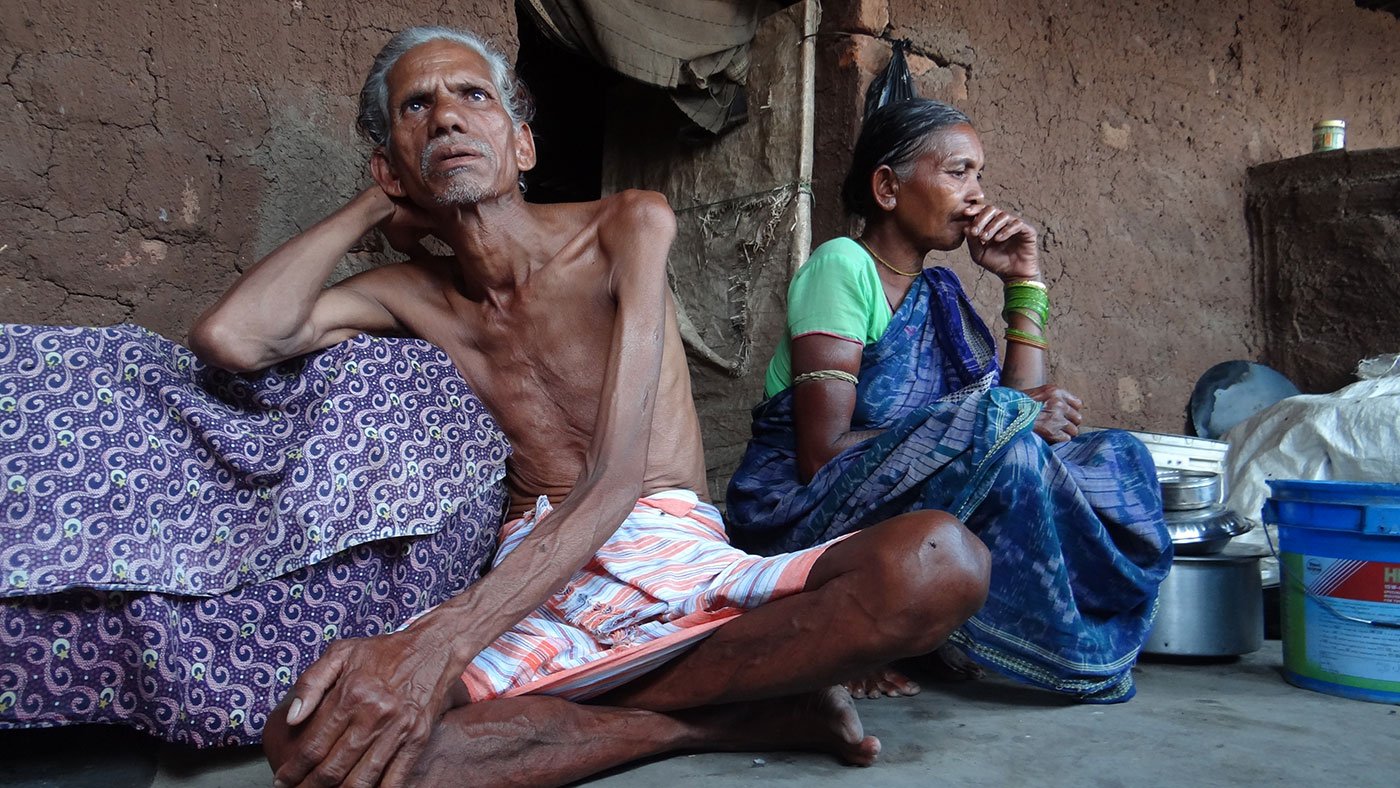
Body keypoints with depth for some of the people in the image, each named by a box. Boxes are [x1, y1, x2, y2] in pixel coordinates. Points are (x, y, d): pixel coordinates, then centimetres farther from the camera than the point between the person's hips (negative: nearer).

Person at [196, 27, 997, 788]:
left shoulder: (629, 226, 0)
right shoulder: (414, 295, 14)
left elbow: (615, 478, -11)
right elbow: (230, 337, -4)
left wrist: (440, 642, -25)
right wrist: (372, 207, 11)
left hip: (675, 567, -2)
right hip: (530, 595, 2)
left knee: (939, 560, -30)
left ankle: (552, 709, -15)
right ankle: (718, 717, -13)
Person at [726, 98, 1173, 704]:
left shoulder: (940, 291, 15)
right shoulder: (843, 265, -9)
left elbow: (1028, 399, 5)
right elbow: (822, 453, -19)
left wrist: (1025, 283, 5)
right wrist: (996, 419, -21)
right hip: (799, 512, -8)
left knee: (1115, 456, -6)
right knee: (997, 421, -30)